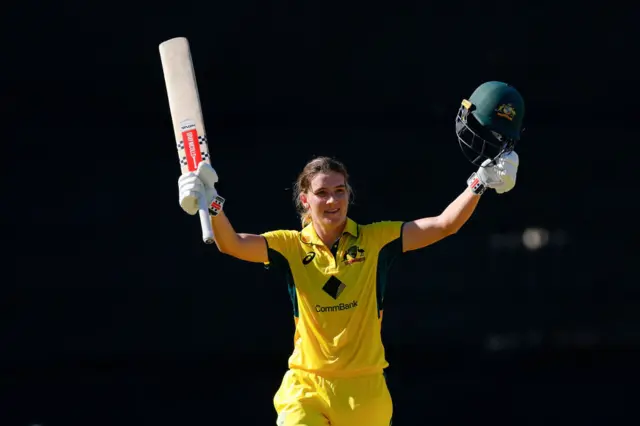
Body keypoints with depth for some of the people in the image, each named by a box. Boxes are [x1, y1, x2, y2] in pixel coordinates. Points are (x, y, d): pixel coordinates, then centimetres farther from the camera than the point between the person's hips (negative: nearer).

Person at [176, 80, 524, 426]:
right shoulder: (292, 246, 1)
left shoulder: (375, 240, 2)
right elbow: (232, 244, -11)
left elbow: (443, 225, -3)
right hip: (306, 389, -1)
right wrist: (212, 205, -29)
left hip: (365, 392, 1)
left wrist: (480, 183, -14)